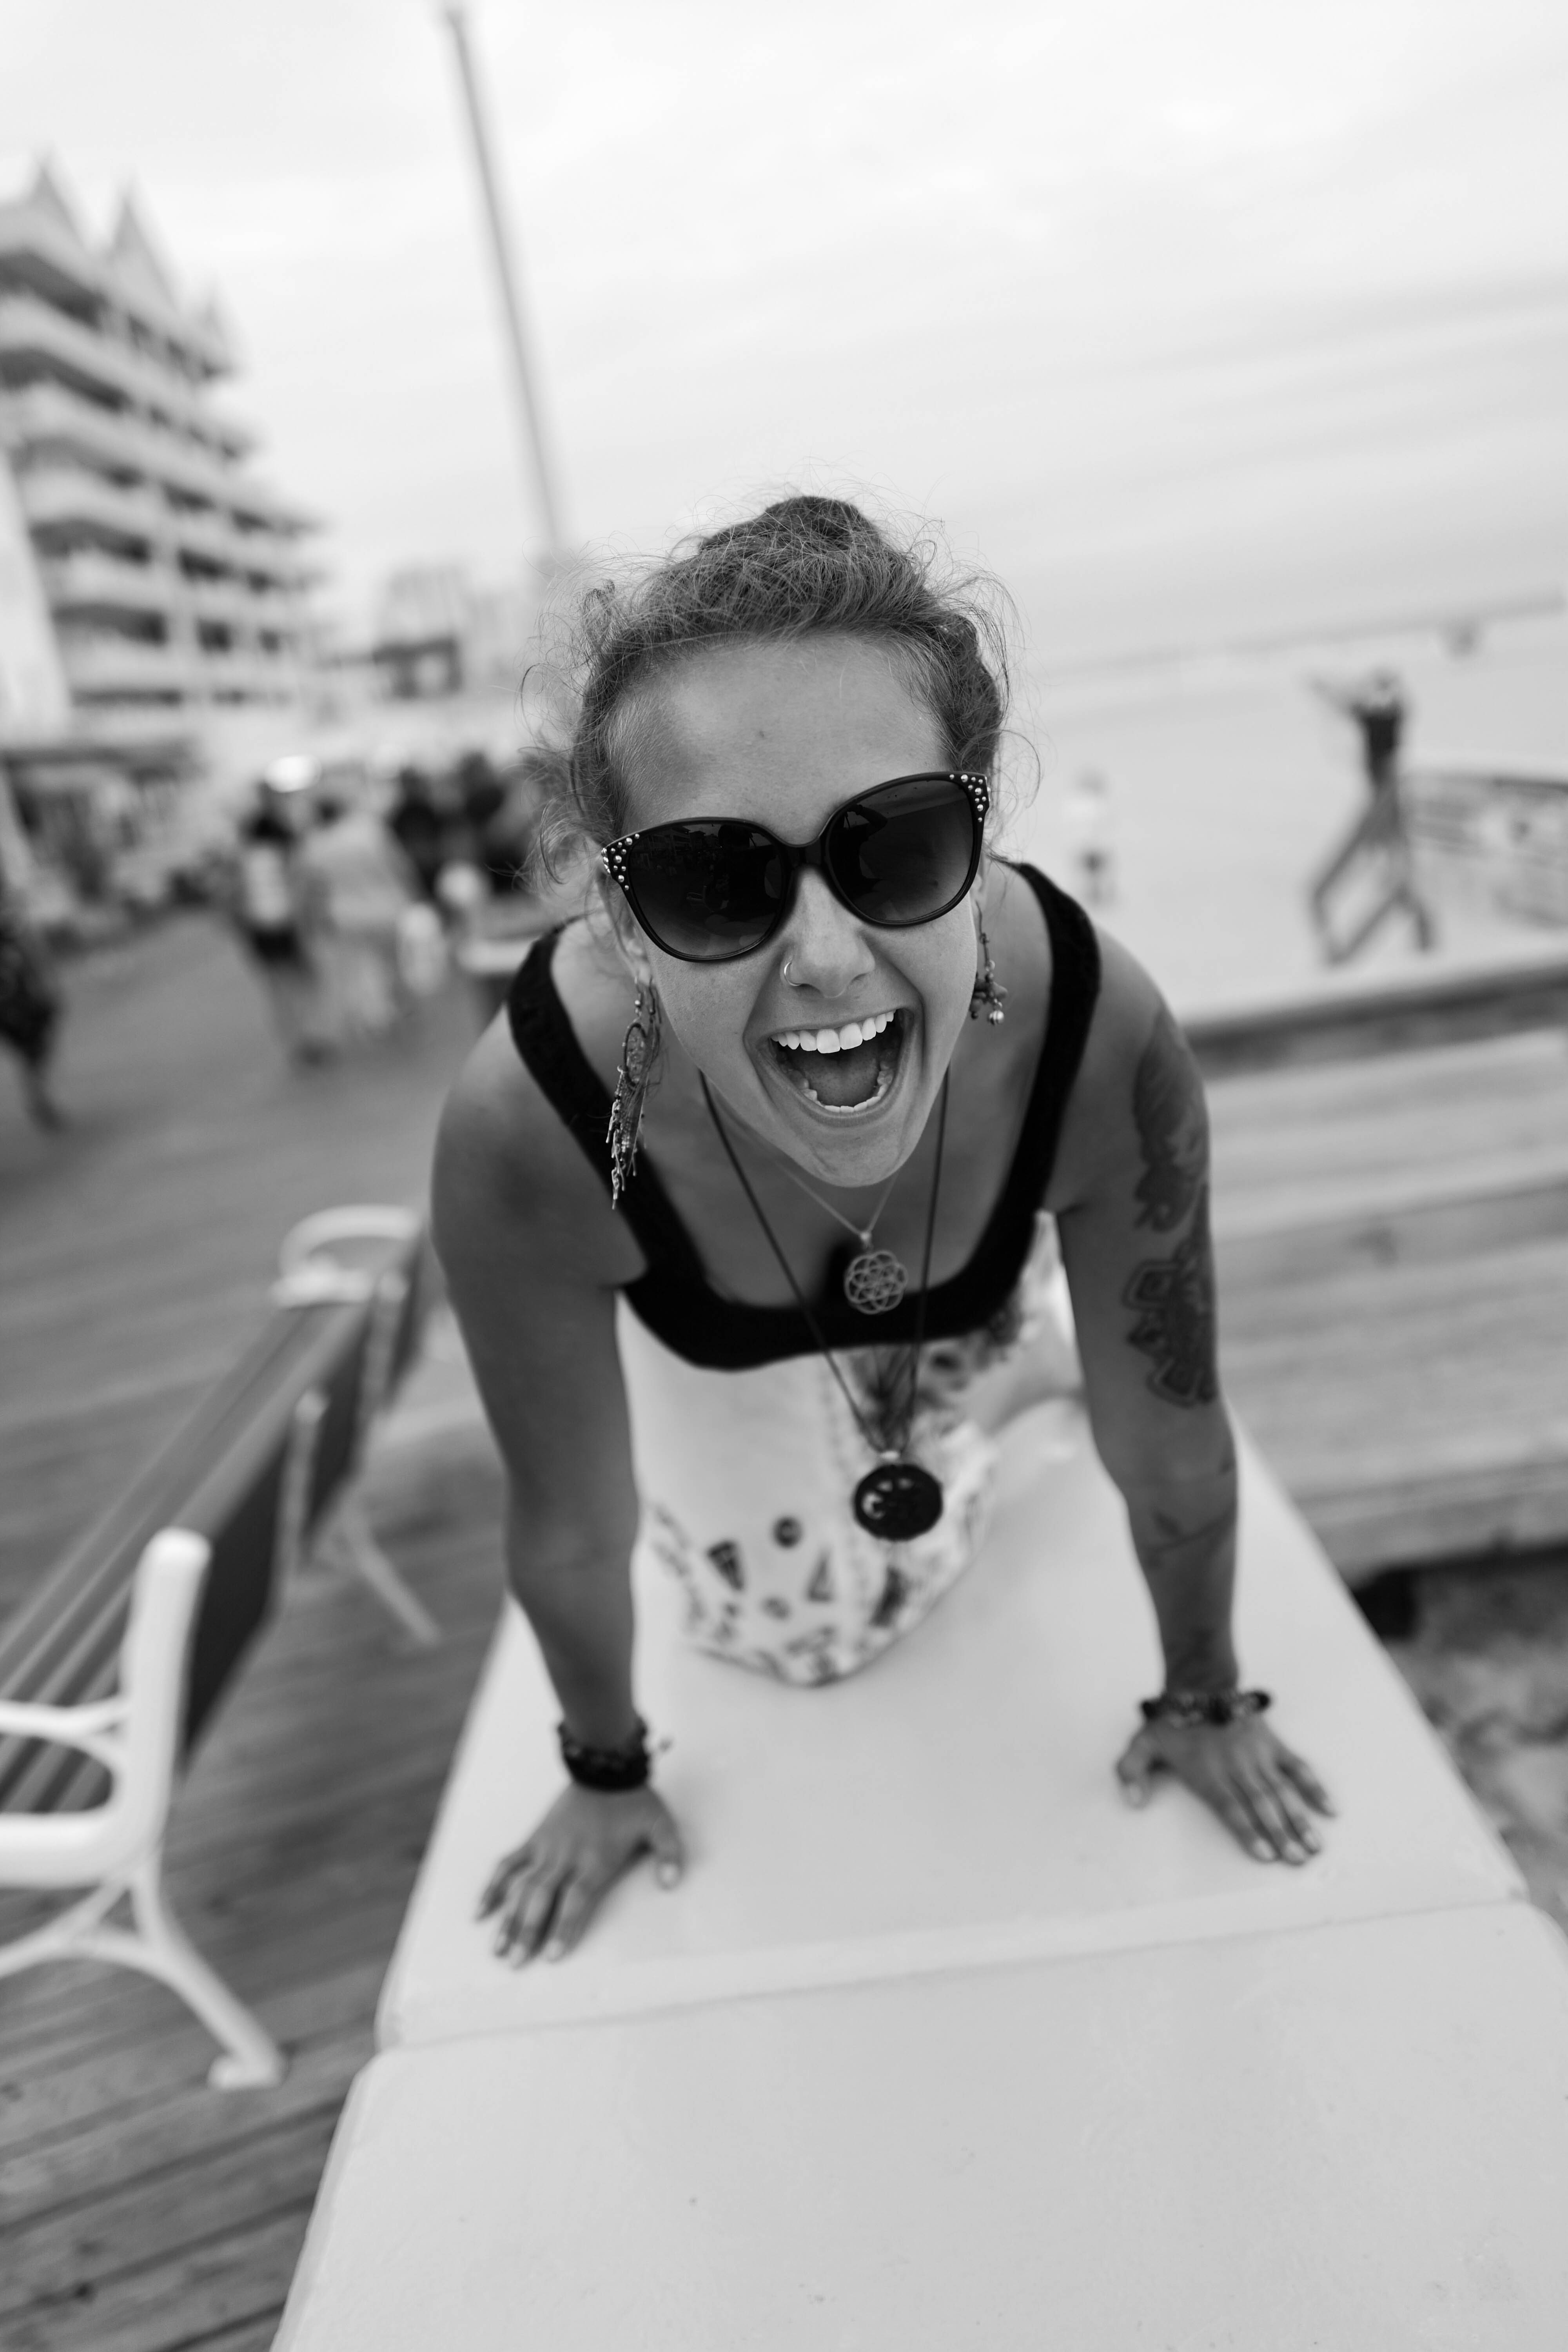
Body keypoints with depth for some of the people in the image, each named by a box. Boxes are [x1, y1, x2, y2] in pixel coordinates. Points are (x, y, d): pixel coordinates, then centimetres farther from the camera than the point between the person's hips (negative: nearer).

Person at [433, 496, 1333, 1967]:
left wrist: (1203, 1702, -6)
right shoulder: (525, 1129, -43)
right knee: (800, 1634, 19)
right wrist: (604, 1773, -6)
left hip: (970, 1300, 1)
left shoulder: (1100, 1034, -41)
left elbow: (1170, 1449, -23)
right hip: (707, 1339, 0)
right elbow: (569, 1529, -24)